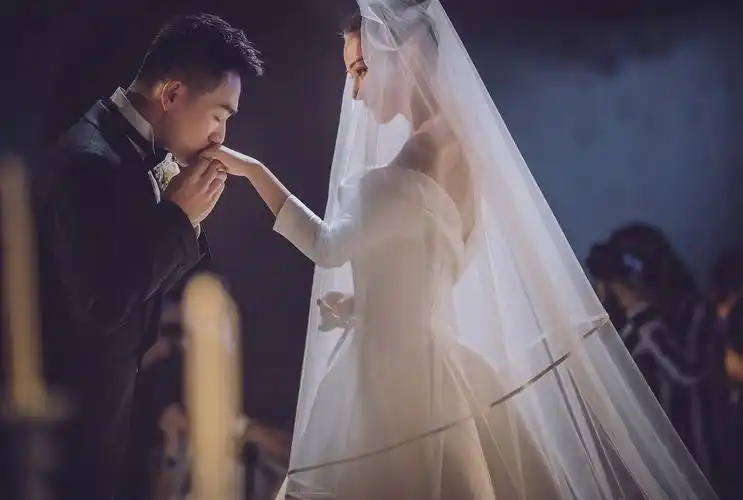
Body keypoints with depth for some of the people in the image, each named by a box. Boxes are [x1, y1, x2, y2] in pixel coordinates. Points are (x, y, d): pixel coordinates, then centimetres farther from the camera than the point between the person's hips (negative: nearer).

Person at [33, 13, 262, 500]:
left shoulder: (138, 149, 4)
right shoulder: (90, 161, -24)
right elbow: (102, 306, -27)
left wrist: (183, 216, -7)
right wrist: (179, 216, -20)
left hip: (106, 395, 9)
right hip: (74, 407, -9)